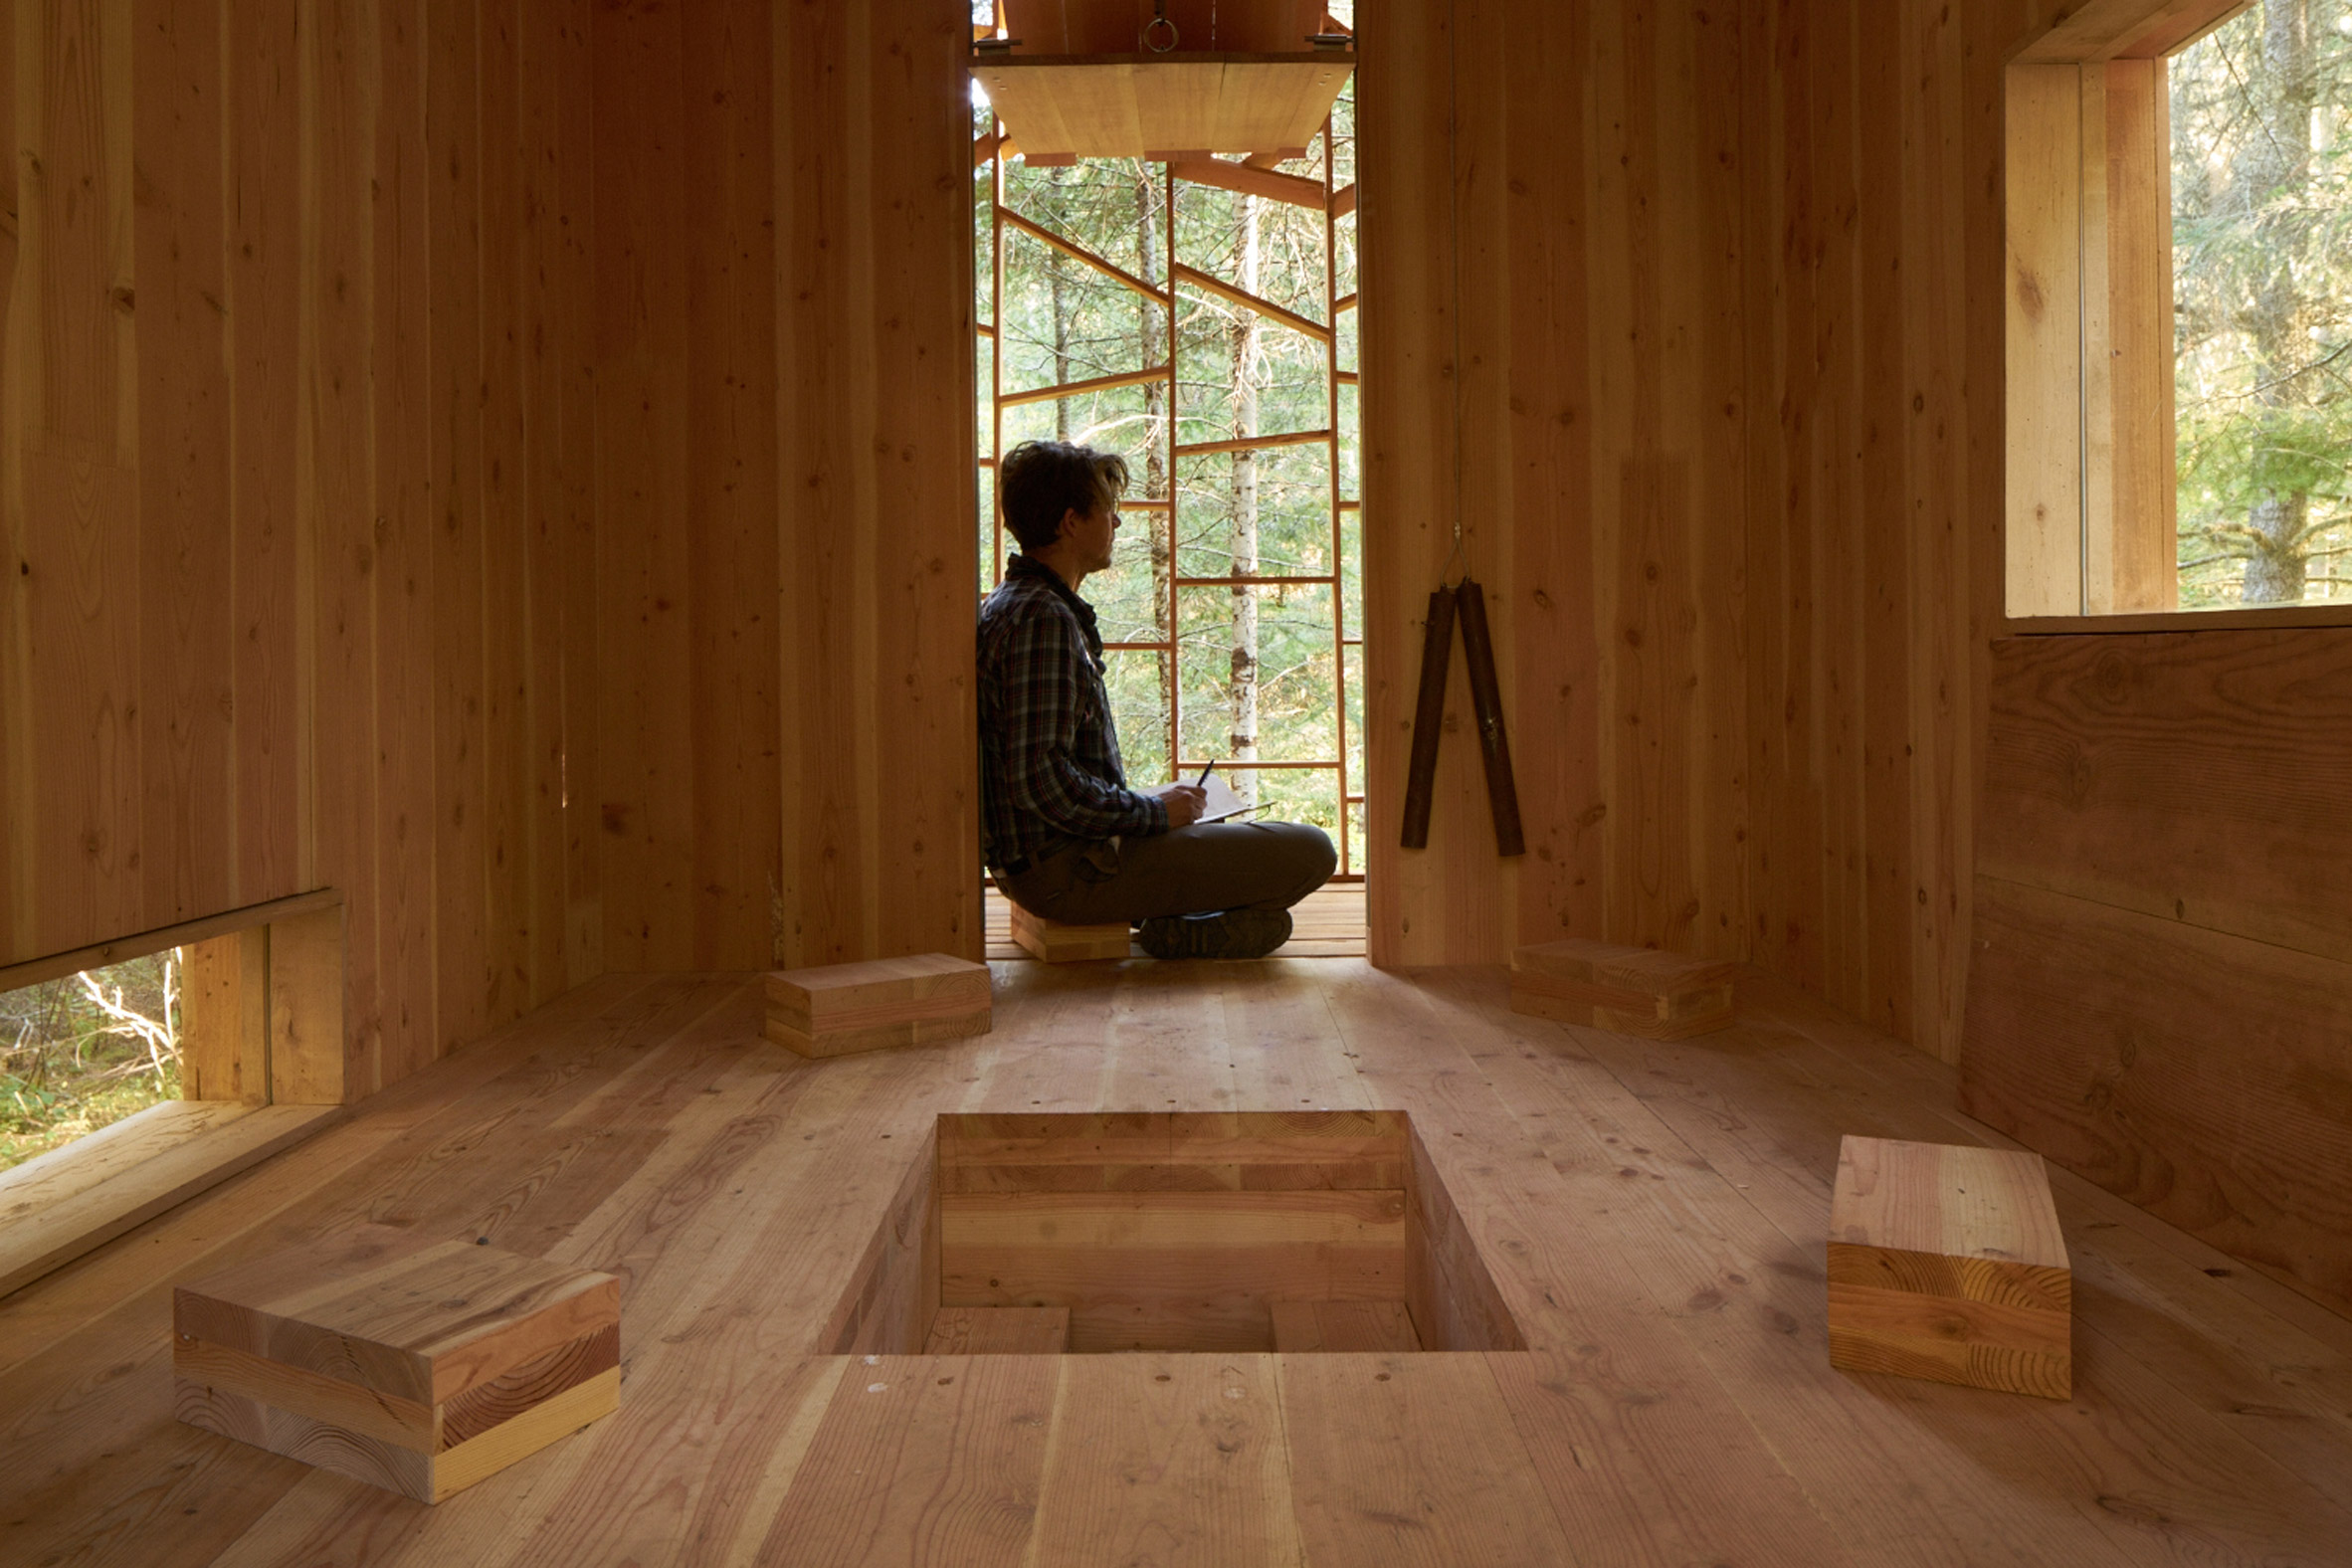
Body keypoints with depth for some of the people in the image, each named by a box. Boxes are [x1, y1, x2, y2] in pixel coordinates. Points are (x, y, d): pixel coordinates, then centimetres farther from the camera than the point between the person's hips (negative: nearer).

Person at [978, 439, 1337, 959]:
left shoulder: (1009, 605, 15)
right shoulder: (1042, 619, -19)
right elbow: (1039, 781, -27)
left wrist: (1141, 803, 13)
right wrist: (1153, 813, -15)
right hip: (1071, 867, -11)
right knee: (1310, 852, -12)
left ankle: (1179, 919, 13)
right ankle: (1181, 933, -2)